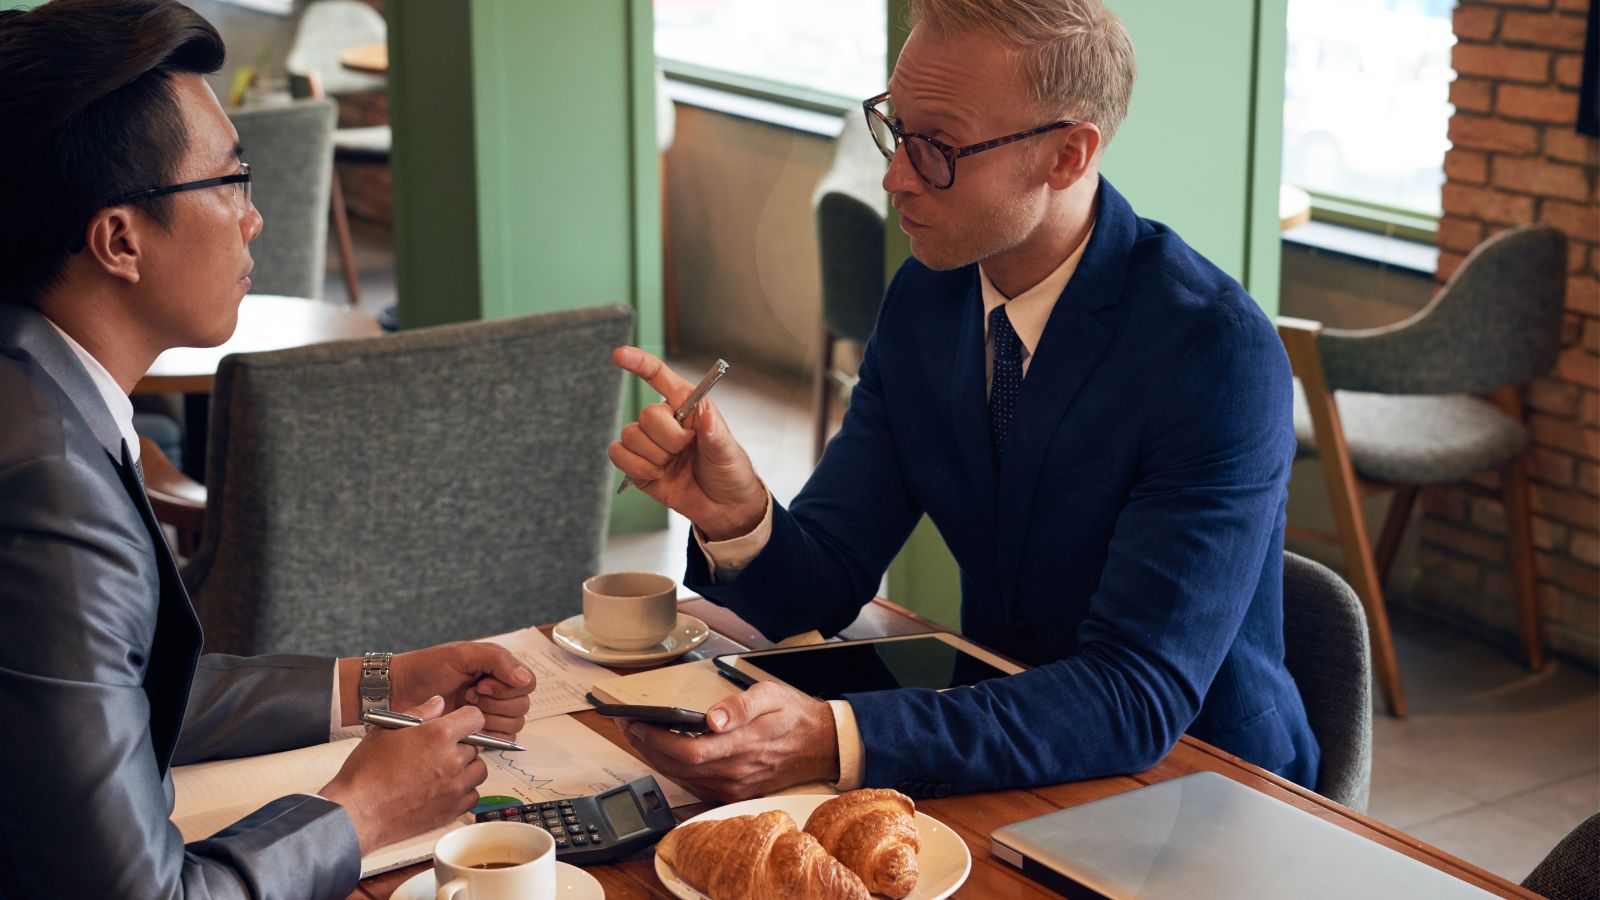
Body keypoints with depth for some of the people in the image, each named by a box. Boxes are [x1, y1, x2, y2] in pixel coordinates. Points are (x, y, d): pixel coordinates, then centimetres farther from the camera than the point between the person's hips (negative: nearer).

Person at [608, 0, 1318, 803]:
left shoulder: (1217, 352, -23)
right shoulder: (927, 297, -2)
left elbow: (1140, 700, -29)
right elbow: (819, 592, -1)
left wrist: (838, 739, -39)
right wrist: (734, 517, -25)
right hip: (1003, 765, 5)